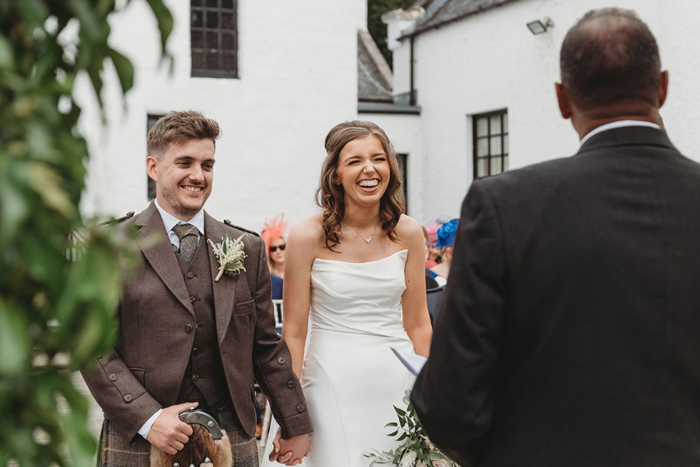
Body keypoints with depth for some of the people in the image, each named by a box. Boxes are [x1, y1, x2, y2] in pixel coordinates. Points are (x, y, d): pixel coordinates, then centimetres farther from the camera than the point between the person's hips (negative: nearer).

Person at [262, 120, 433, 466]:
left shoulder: (407, 233, 1)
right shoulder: (308, 237, -8)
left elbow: (418, 324, 7)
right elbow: (293, 333, -6)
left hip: (398, 383, 3)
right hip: (334, 383, -3)